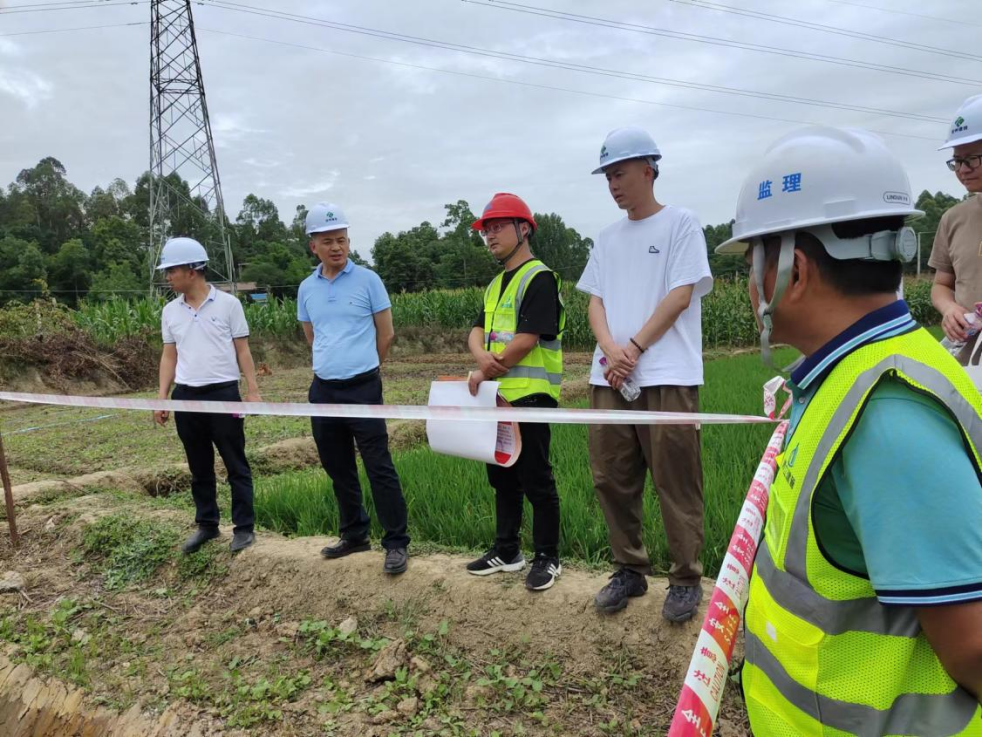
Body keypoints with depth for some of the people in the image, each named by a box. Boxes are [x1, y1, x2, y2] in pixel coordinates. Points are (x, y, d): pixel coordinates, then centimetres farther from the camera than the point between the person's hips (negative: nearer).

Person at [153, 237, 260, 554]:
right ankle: (206, 524, 25)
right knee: (199, 467, 13)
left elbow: (242, 350, -1)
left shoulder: (228, 303, -3)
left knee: (235, 464, 3)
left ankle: (244, 527, 11)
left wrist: (253, 390, -7)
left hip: (223, 393, -4)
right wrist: (161, 398, 5)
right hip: (186, 396, 4)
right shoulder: (170, 311, 8)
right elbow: (169, 356, 12)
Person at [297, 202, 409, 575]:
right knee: (338, 469, 15)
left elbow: (386, 334, 1)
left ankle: (396, 543, 6)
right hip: (323, 389, 5)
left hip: (363, 388, -5)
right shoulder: (306, 289, 7)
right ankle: (354, 534, 30)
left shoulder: (367, 280, -5)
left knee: (379, 467, -3)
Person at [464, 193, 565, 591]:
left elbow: (527, 339, -19)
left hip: (530, 395, -9)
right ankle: (506, 551, 29)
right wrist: (482, 355, -13)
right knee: (502, 476, 16)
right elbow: (477, 330, 11)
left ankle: (547, 557, 14)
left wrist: (486, 371, -11)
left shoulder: (539, 278, -10)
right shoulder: (496, 284, 18)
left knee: (536, 479, 0)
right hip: (498, 394, 9)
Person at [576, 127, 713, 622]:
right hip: (609, 377, 6)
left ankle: (686, 579, 14)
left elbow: (681, 295, -6)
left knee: (675, 484, -1)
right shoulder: (608, 238, 18)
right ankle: (630, 569, 23)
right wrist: (610, 348, -8)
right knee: (612, 479, 8)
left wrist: (634, 348, -11)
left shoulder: (680, 224, 2)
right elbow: (595, 301, 12)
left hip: (667, 376, -5)